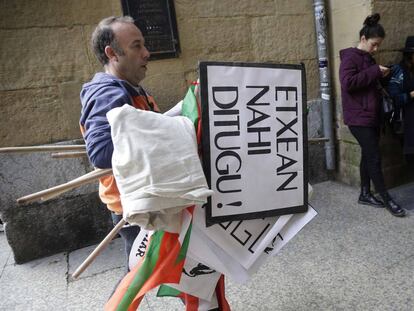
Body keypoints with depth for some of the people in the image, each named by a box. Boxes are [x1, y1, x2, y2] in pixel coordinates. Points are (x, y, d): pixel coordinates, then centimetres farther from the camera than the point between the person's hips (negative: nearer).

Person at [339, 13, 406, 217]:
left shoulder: (367, 58, 18)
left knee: (368, 156, 12)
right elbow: (347, 82, -24)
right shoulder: (350, 57, -9)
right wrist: (374, 71, -18)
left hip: (371, 116, 9)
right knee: (374, 158, -5)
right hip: (359, 117, -9)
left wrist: (380, 76, 10)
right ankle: (386, 199, 6)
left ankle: (365, 194, 23)